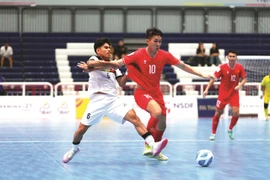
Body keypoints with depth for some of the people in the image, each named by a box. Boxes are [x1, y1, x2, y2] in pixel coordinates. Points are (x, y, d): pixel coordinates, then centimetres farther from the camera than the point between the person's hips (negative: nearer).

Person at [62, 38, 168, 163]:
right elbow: (91, 64, -17)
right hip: (97, 101, -3)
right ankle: (74, 149, 29)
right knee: (82, 128, -3)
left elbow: (121, 83, 15)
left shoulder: (113, 66, 21)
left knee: (133, 116, -18)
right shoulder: (94, 59, 8)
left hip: (113, 100, 3)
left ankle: (153, 145, -28)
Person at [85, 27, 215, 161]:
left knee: (162, 124, 10)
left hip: (156, 93, 5)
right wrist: (94, 66, -17)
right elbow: (117, 63, -11)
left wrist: (202, 75, 0)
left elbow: (182, 66, 2)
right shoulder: (138, 55, -15)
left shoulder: (164, 55, -6)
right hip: (142, 92, -5)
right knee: (157, 112, -32)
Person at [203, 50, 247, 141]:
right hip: (223, 93, -1)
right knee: (218, 113, 3)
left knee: (236, 113, -11)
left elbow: (244, 78, 4)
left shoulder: (240, 67, -5)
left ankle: (230, 130, 16)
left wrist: (240, 85, -17)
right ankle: (213, 133, 18)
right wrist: (207, 89, -19)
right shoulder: (222, 67, -12)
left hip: (234, 93, 1)